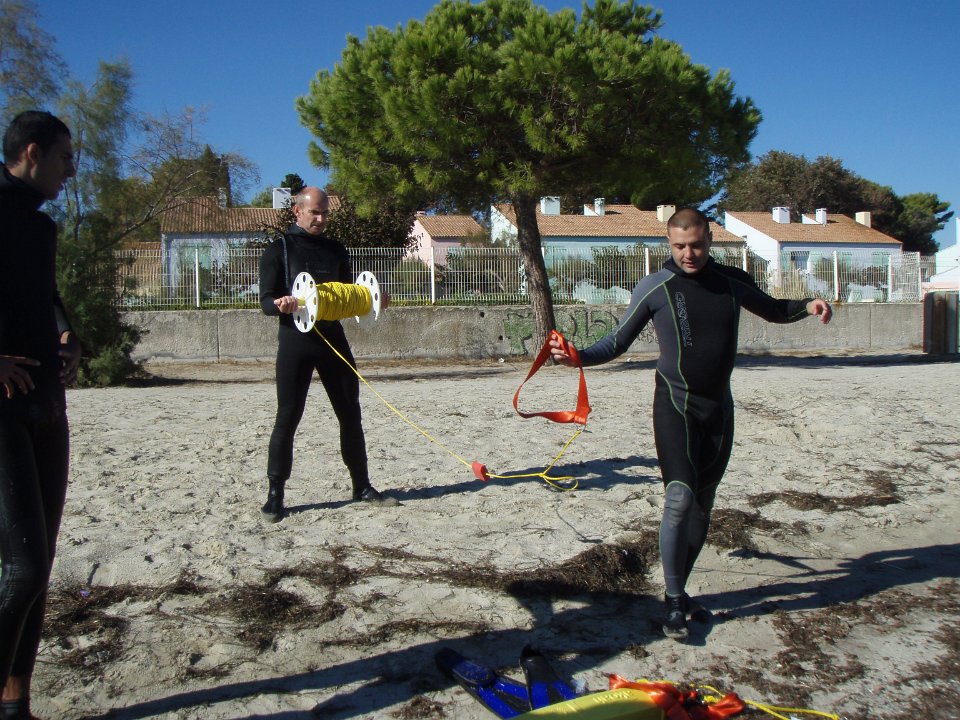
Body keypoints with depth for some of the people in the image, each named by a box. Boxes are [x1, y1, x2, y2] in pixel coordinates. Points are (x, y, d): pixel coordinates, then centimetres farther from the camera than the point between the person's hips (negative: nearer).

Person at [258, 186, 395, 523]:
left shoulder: (336, 250, 15)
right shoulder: (278, 249, 1)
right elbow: (266, 301, -4)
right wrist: (280, 304, -27)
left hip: (333, 338, 5)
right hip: (296, 341, -4)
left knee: (350, 414, 7)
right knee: (287, 418, -3)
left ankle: (362, 486, 20)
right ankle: (274, 495, 7)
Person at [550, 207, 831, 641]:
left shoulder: (732, 282, 6)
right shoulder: (655, 287, -5)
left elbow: (773, 311, 22)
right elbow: (618, 343, -1)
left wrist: (807, 307, 2)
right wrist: (576, 357, -17)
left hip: (719, 406, 5)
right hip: (676, 403, -4)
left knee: (702, 505, 9)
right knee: (679, 497, -17)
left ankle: (680, 590, 24)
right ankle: (673, 603, -4)